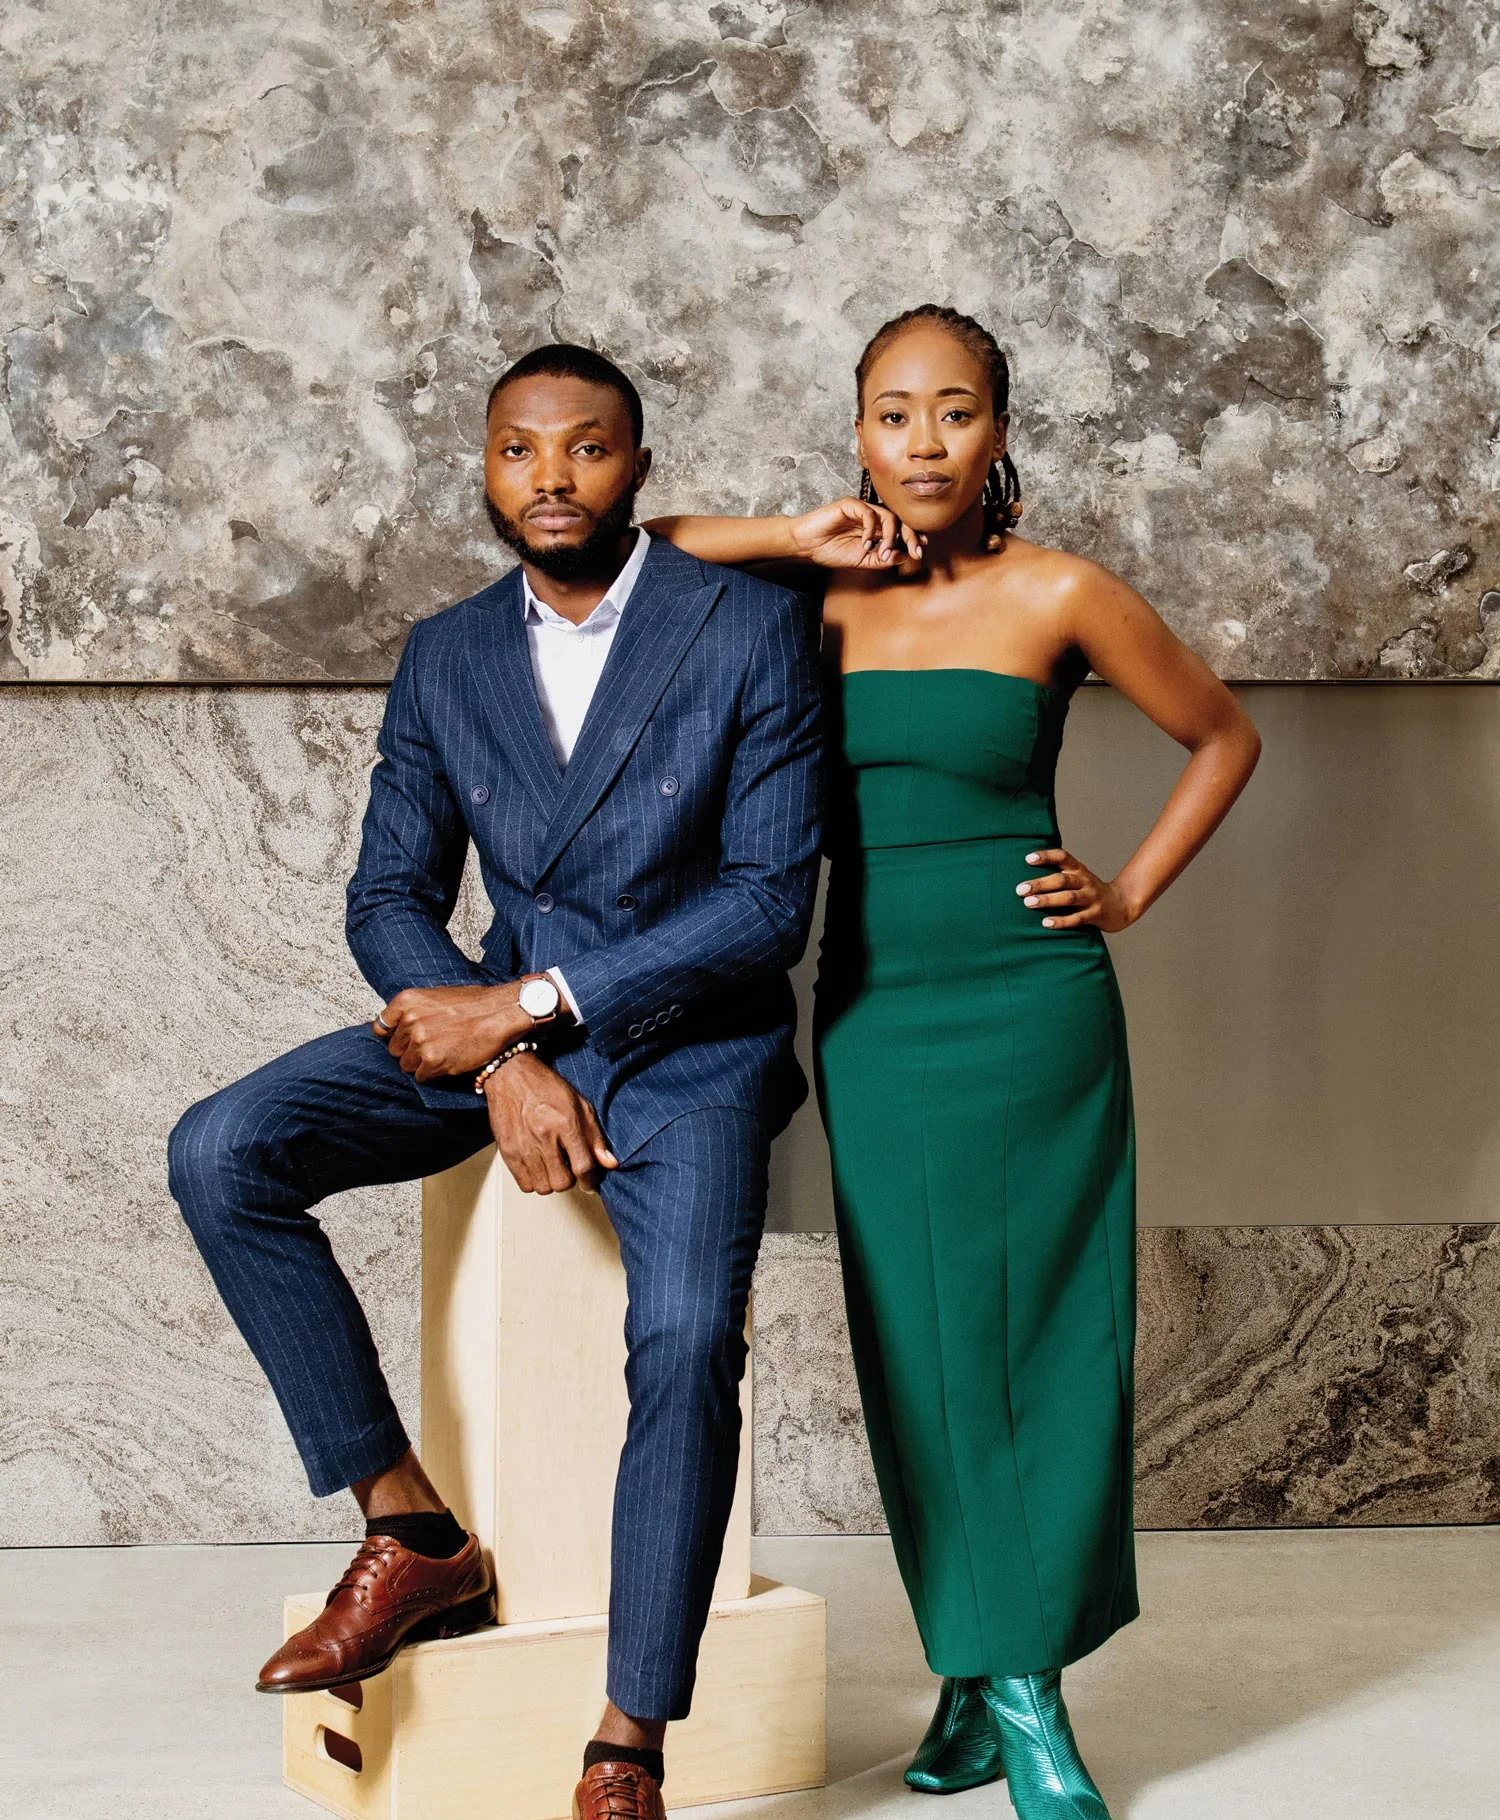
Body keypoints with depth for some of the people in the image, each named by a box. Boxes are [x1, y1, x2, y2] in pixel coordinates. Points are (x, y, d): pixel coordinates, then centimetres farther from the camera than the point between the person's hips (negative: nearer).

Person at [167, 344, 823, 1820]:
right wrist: (505, 1058, -14)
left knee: (686, 1340, -29)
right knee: (219, 1154, -17)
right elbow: (389, 898, 5)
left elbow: (771, 902, -12)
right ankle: (410, 1536, -8)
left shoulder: (751, 629, -7)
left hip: (685, 1045, -4)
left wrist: (530, 1003, -17)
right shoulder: (444, 659, 6)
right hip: (500, 1025, 5)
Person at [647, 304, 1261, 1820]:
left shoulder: (1057, 596, -3)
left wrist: (1131, 893, 2)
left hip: (1026, 1007, -2)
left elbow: (1223, 738, 9)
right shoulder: (823, 595, 5)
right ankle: (974, 1677, 15)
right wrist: (798, 543, -6)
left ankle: (1030, 1691, 11)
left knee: (1034, 1329, 1)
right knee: (917, 1347, 4)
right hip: (872, 1012, 3)